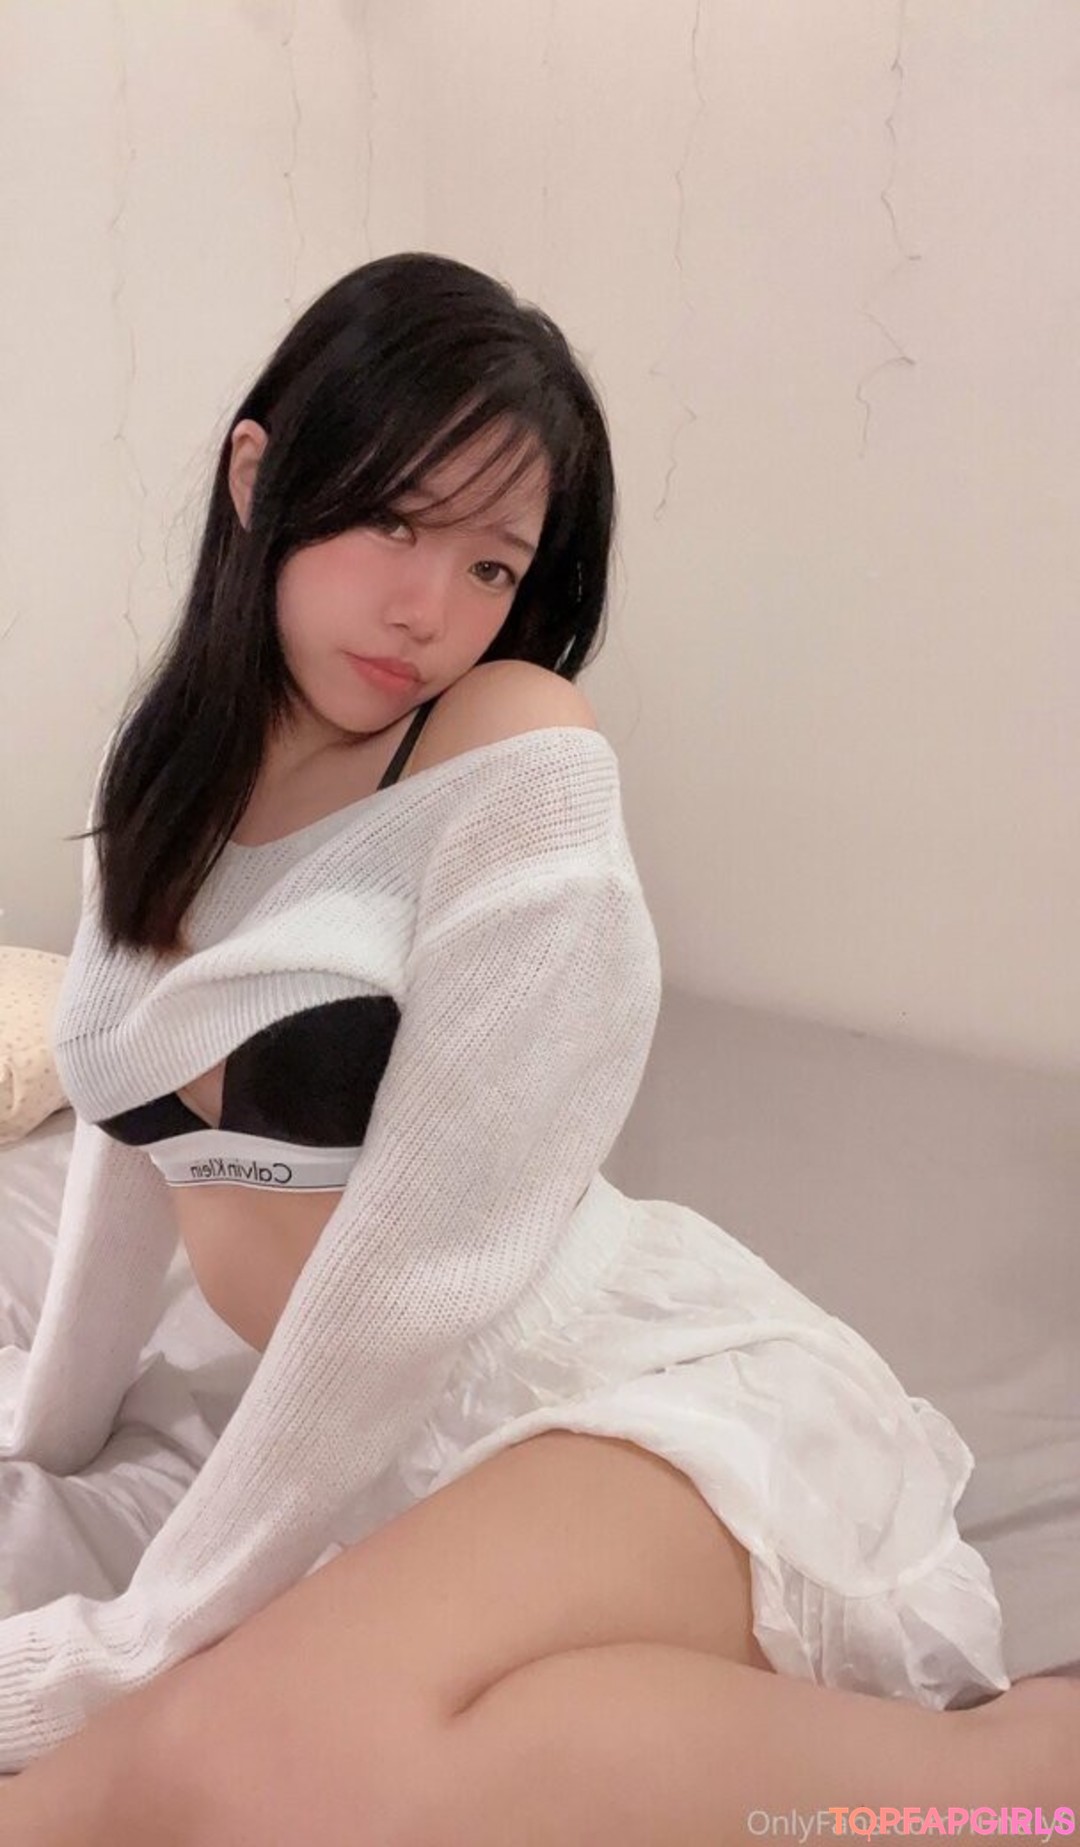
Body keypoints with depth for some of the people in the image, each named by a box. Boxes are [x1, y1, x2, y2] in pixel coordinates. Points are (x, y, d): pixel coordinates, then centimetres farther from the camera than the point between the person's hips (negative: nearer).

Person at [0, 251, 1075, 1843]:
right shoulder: (171, 769, 10)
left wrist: (151, 1631, -7)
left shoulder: (521, 759, -11)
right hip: (398, 1454, 7)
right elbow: (134, 1126, 21)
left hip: (652, 1398, -6)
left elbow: (426, 1256, -15)